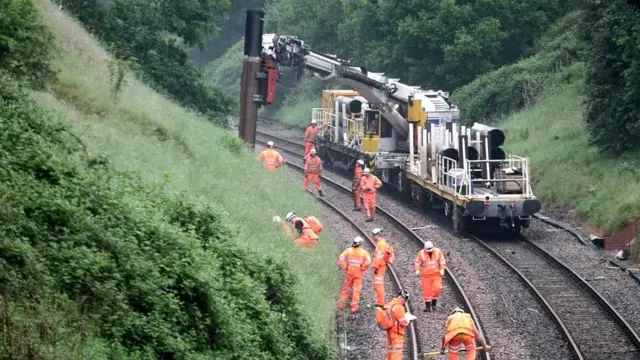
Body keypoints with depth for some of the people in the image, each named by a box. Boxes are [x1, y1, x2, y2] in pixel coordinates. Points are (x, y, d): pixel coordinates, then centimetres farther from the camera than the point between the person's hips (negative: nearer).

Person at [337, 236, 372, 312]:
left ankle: (342, 303, 21)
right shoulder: (364, 252, -6)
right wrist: (363, 268, -7)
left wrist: (345, 267, -3)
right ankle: (354, 306, 4)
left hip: (350, 272, 2)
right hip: (359, 273, -2)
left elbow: (341, 258, -10)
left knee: (346, 288, 17)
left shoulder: (349, 250, 0)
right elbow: (368, 261, -20)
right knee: (356, 290, 3)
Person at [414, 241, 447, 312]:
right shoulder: (421, 253, -7)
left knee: (437, 288, -13)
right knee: (426, 291, -3)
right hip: (425, 275, -1)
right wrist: (417, 270, -14)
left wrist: (442, 270, -6)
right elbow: (417, 262, 0)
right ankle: (427, 306, 7)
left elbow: (442, 261, 5)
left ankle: (433, 303, 7)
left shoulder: (438, 252, -3)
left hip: (436, 274, 1)